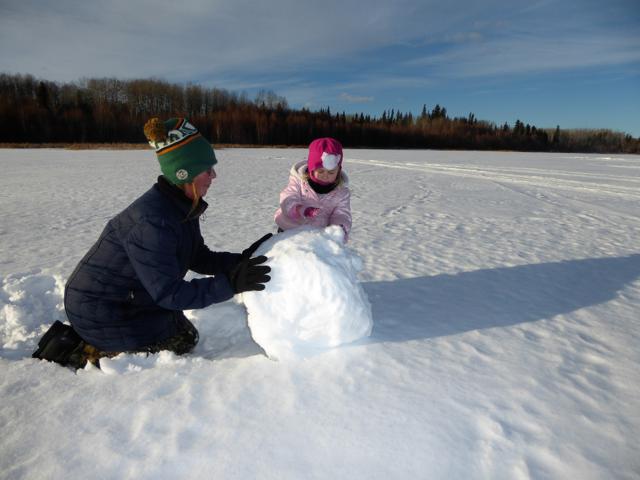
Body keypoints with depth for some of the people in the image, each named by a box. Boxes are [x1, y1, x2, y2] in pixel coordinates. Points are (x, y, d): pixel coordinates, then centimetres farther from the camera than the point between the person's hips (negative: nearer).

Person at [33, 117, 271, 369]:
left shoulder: (184, 207, -4)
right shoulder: (152, 221, -32)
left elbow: (199, 258, 2)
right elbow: (169, 294, -30)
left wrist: (242, 260, -12)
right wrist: (229, 284, -34)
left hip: (129, 299, 9)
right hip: (98, 311, -9)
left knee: (187, 336, 14)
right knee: (178, 345, -3)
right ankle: (76, 353, 4)